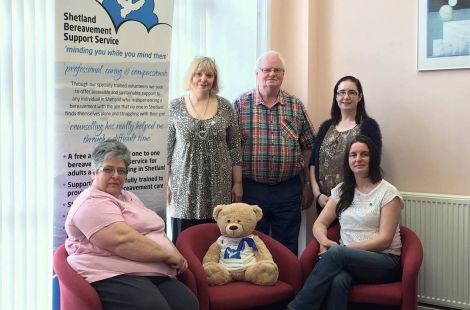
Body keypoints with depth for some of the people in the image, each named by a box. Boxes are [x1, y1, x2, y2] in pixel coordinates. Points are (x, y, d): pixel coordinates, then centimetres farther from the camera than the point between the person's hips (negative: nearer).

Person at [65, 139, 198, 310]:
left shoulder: (129, 197, 25)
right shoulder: (93, 203, -5)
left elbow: (154, 232, 22)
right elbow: (122, 241, -18)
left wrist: (175, 256, 2)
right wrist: (168, 254, -11)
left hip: (156, 274, 8)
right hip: (114, 277, -8)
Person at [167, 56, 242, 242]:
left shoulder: (225, 107, 4)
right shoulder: (175, 107, 2)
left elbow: (235, 148, 6)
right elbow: (167, 148, 4)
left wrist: (237, 182, 4)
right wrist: (165, 182, 1)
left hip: (218, 187, 1)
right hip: (184, 187, 0)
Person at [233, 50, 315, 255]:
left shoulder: (296, 106, 7)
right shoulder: (241, 105, -1)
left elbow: (307, 147, 10)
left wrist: (307, 185, 8)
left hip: (289, 189, 2)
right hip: (251, 189, -2)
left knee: (288, 249, 10)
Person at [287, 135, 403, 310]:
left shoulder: (388, 192, -2)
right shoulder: (341, 191, 14)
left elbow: (384, 240, -9)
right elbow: (320, 224, 11)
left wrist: (345, 248, -18)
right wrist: (324, 241, -13)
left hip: (384, 261, -3)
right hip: (348, 260, 3)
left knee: (336, 253, -35)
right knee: (338, 281, -36)